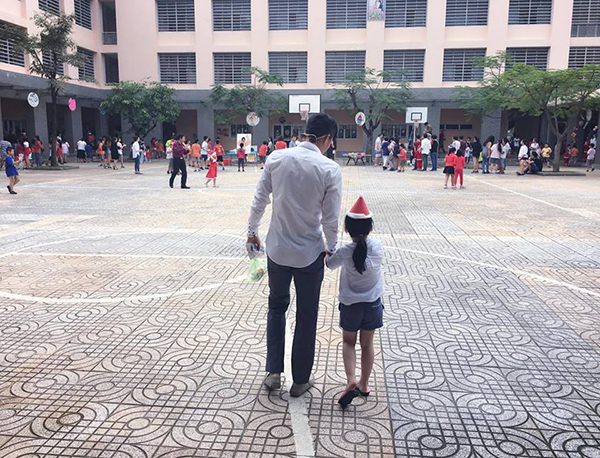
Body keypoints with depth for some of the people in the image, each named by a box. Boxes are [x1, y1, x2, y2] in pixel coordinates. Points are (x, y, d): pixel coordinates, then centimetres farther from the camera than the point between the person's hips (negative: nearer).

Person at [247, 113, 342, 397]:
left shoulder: (276, 159, -6)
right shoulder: (330, 169, -14)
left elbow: (259, 200, 0)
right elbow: (331, 218, -9)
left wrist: (252, 231, 15)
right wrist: (330, 248, 7)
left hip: (277, 249, 3)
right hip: (310, 254, -2)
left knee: (277, 307, 23)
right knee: (306, 317, 14)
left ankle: (273, 372, 25)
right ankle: (300, 381, 27)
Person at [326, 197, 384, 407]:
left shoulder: (344, 252, -19)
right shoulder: (378, 246, -12)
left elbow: (329, 264, -2)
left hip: (350, 304, -2)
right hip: (373, 303, 2)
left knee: (348, 342, 16)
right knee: (367, 343, 15)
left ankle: (351, 381, -1)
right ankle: (364, 384, 25)